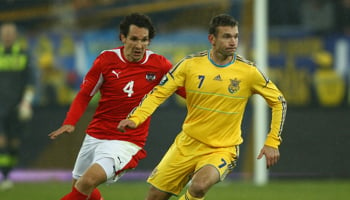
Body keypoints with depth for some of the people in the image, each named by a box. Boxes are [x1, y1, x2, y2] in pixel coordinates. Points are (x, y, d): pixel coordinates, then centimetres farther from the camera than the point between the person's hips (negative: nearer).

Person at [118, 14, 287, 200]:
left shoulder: (248, 71, -9)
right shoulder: (190, 64, -6)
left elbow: (279, 101, 2)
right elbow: (158, 93, -2)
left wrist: (272, 142, -4)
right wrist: (135, 118, -18)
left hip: (222, 149, -2)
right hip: (188, 144, 3)